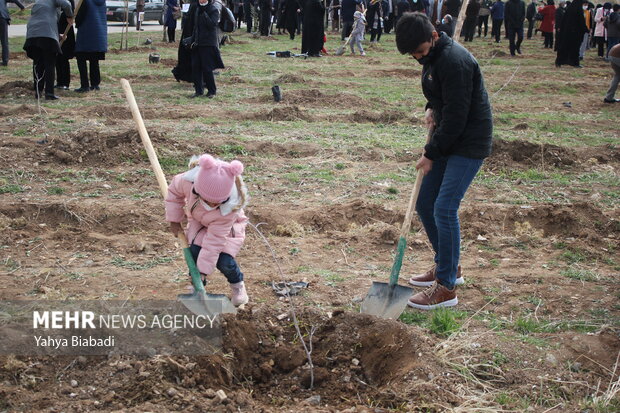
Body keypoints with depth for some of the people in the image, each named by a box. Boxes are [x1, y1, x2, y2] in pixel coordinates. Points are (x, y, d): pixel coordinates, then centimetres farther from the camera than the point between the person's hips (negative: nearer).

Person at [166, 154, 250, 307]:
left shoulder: (229, 210, -42)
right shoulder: (188, 181, -37)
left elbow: (214, 240, -36)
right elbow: (174, 190, -11)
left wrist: (203, 270, -30)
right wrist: (174, 220, -8)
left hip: (227, 227, -3)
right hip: (198, 221, 3)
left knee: (224, 262, -17)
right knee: (195, 251, -18)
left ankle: (237, 285, 16)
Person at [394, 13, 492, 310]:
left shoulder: (454, 60, -23)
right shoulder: (433, 58, 8)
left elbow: (456, 115, -23)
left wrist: (431, 154, -16)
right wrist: (431, 109, 2)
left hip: (469, 143, -10)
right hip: (447, 139, 10)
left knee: (444, 209, -13)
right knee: (424, 203, 12)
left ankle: (446, 288, -2)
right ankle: (447, 267, 29)